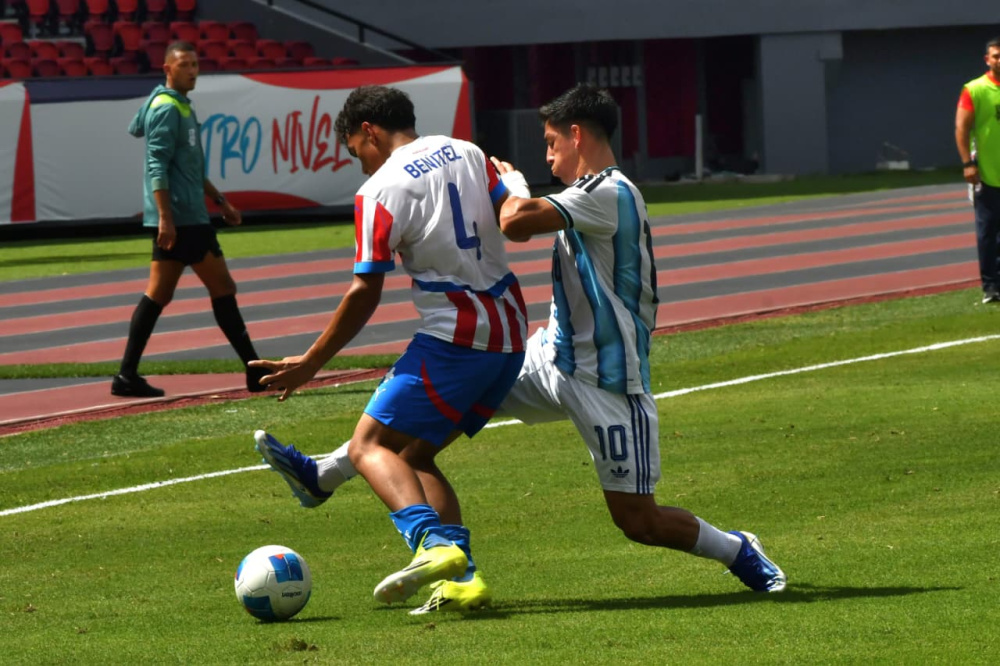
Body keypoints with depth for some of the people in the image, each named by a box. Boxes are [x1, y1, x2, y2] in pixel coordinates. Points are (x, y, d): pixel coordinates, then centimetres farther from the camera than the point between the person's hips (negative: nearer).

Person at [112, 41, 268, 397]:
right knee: (222, 287, -5)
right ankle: (256, 371, -1)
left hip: (180, 219, 10)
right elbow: (157, 167, -19)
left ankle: (127, 375, 5)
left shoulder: (181, 107, 19)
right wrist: (165, 217, -25)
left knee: (158, 295, 7)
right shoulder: (166, 108, -12)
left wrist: (221, 202, 29)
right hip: (181, 218, -10)